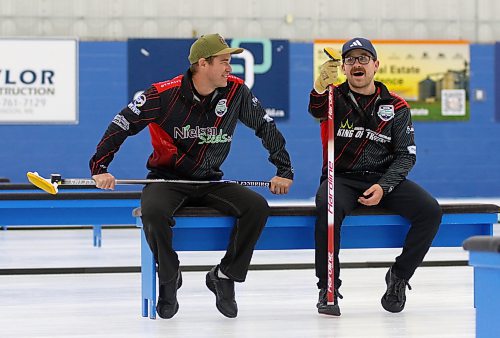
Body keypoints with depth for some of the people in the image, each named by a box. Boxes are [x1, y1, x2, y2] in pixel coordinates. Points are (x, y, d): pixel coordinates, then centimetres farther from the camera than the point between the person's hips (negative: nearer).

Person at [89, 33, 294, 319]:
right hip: (167, 179, -3)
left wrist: (284, 170, 5)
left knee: (257, 207, -21)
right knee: (153, 211, -36)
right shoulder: (165, 94, -16)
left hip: (211, 183, 3)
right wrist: (100, 167, -17)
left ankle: (224, 277, -5)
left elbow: (266, 126, 7)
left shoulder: (236, 91, -6)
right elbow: (123, 123, -11)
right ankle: (169, 278, -9)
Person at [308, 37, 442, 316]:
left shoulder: (396, 107, 7)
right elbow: (317, 110, -22)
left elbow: (407, 155, 4)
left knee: (430, 210, -21)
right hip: (341, 177, -2)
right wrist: (320, 87, -47)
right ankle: (328, 288, -21)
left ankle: (399, 277, 0)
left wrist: (383, 187, -13)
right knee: (328, 207, -36)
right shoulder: (335, 97, 3)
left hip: (384, 178, 2)